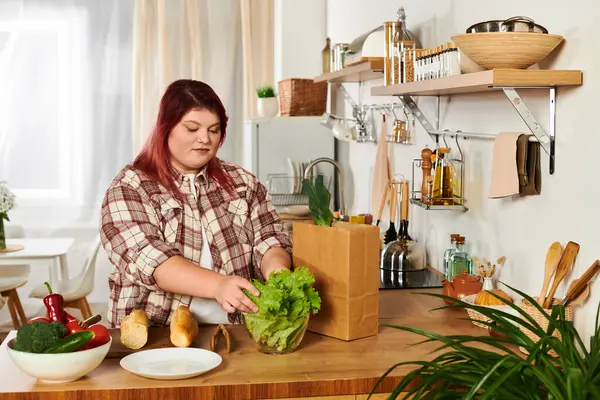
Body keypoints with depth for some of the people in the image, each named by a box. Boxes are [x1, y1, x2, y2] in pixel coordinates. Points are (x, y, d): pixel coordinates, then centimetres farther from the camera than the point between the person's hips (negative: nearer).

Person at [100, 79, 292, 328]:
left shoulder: (242, 183, 12)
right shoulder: (130, 187, 0)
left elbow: (270, 240, 7)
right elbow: (146, 258, -13)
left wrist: (275, 271, -16)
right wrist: (218, 284, -27)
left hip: (235, 332, 2)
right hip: (153, 335, -2)